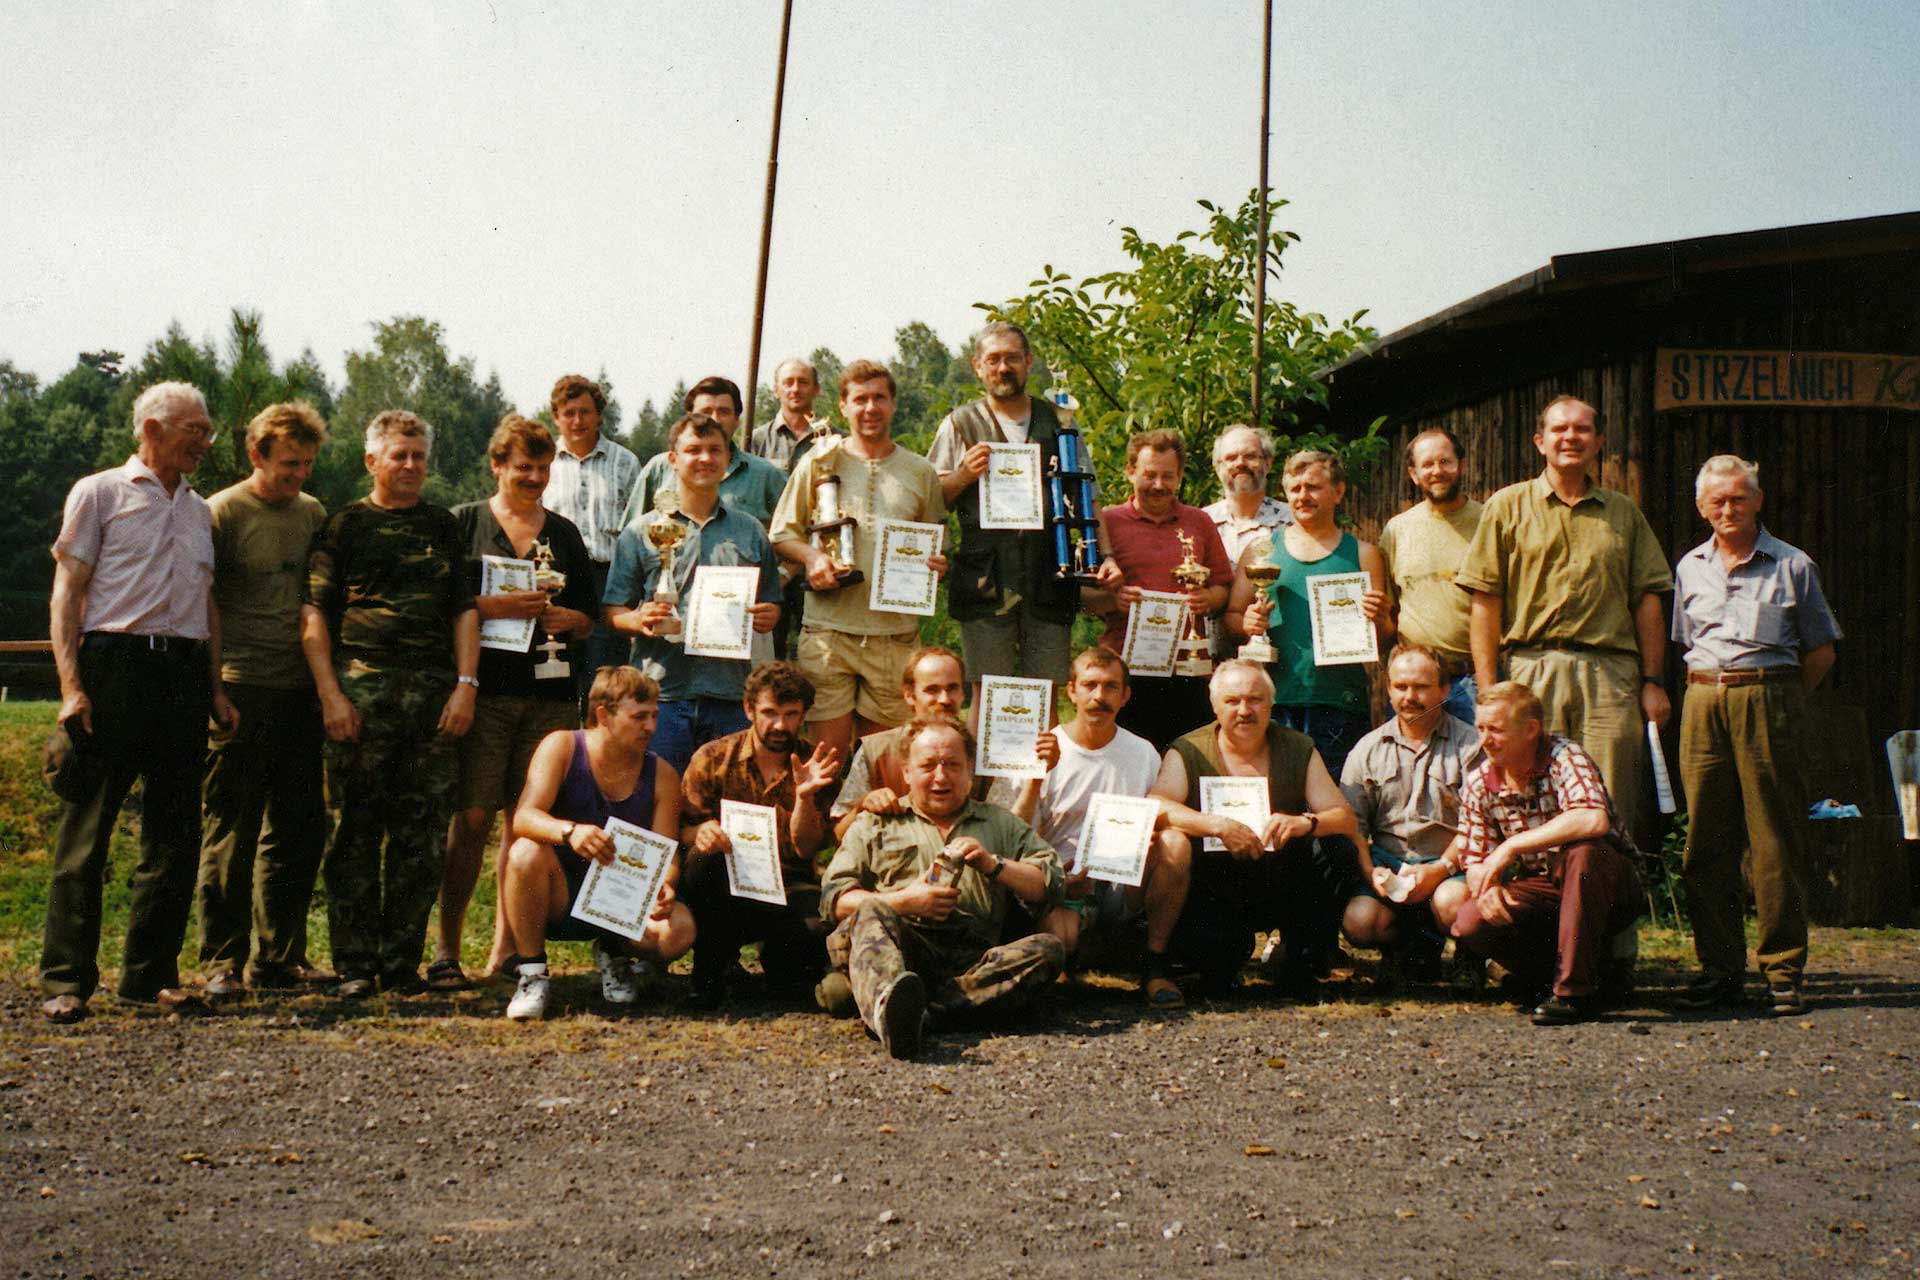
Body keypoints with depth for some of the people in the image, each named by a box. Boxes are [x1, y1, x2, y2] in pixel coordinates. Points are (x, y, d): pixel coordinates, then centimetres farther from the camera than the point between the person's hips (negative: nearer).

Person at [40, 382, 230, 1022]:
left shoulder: (199, 510, 21)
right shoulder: (98, 493, 5)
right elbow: (67, 592, -1)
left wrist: (215, 688, 14)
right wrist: (71, 686, -12)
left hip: (184, 672, 5)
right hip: (115, 663, -5)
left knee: (175, 833, 5)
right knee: (86, 830, -4)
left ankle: (151, 974, 13)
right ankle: (66, 980, 2)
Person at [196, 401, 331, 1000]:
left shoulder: (314, 514, 13)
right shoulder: (222, 513, -2)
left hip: (304, 692, 6)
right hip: (243, 691, -5)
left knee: (300, 828, 9)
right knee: (231, 831, -1)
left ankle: (278, 956, 19)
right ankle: (222, 961, 7)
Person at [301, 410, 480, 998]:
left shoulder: (443, 527, 17)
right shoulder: (344, 525, 9)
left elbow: (464, 610, 14)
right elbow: (314, 614, 3)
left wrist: (466, 685, 1)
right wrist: (331, 695, -7)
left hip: (434, 695, 3)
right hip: (361, 690, -2)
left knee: (422, 835, 2)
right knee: (356, 832, -2)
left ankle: (403, 963, 10)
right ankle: (354, 965, 5)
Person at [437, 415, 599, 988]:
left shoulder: (563, 532, 18)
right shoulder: (463, 523, 8)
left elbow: (591, 615, 18)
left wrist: (565, 617, -3)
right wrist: (496, 606, -14)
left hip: (550, 694, 3)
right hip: (484, 690, -3)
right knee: (472, 818, -7)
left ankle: (506, 949, 10)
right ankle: (446, 948, 1)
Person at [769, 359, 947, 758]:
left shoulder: (921, 472, 13)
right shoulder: (819, 463, 8)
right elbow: (782, 533, 11)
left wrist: (935, 564, -2)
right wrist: (810, 557, -9)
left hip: (894, 633, 2)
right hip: (828, 626, -2)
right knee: (829, 748, -4)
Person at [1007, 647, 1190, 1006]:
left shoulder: (1143, 754, 9)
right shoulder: (1044, 752, 1)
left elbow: (1161, 820, 13)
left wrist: (1155, 826, -12)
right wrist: (1037, 775, -18)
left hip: (1124, 887, 3)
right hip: (1061, 889, -2)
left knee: (1175, 844, -26)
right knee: (1058, 935, -36)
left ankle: (1156, 966, -14)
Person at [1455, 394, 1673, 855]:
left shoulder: (1623, 512, 16)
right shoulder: (1507, 506, 9)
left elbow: (1647, 601, 13)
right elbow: (1485, 601, 2)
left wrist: (1654, 681, 5)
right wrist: (1488, 688, -5)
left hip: (1612, 673, 2)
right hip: (1533, 669, -2)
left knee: (1613, 812, 0)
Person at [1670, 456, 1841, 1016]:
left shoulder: (1793, 566, 6)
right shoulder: (1689, 567, 16)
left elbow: (1821, 650, 9)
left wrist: (1778, 699, 3)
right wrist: (1711, 691, 10)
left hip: (1769, 700, -3)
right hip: (1702, 703, 3)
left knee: (1776, 839, -3)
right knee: (1707, 839, 2)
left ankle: (1783, 969, 4)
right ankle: (1720, 966, 9)